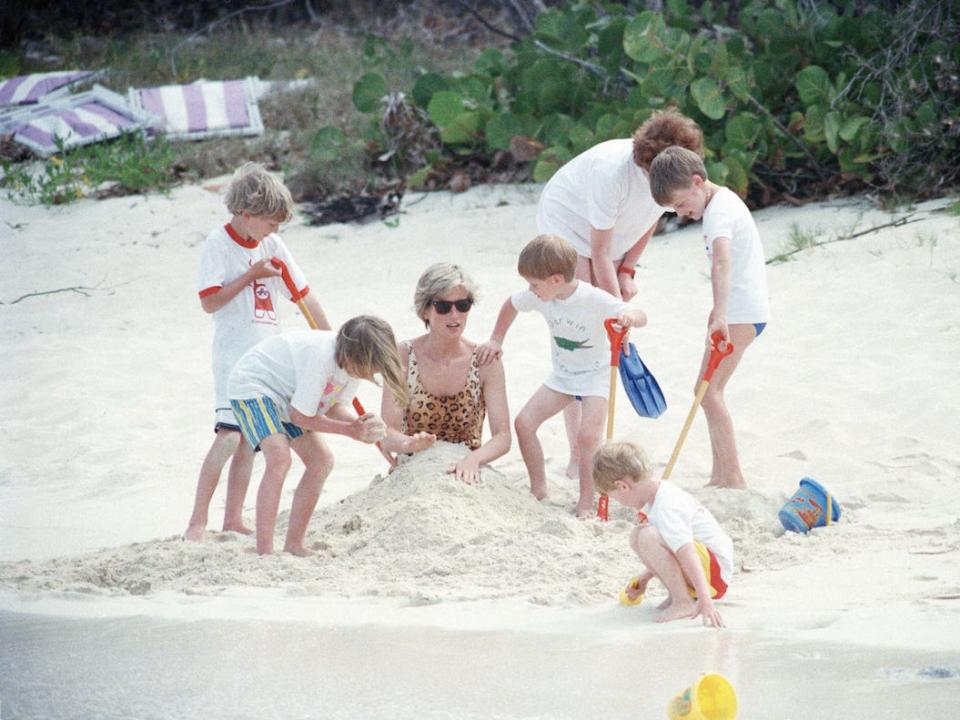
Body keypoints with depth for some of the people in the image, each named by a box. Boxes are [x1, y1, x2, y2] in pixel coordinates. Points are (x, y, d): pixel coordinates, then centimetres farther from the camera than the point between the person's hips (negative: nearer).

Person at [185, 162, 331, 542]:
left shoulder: (271, 245, 8)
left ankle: (233, 518, 12)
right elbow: (209, 302, -15)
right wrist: (252, 275, -16)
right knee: (230, 434, -17)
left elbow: (304, 295, 12)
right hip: (234, 355, -7)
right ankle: (197, 521, -15)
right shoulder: (218, 243, -9)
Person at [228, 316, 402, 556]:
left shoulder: (358, 362, -12)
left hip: (284, 396, 9)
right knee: (279, 457, -28)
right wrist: (350, 430, -26)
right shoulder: (321, 357, -37)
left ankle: (293, 545, 12)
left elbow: (335, 407, -3)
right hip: (251, 384, -9)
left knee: (322, 461, 4)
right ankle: (264, 552, -32)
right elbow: (299, 416, -29)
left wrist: (363, 426, -23)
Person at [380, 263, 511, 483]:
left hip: (465, 473, 1)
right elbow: (387, 435, -10)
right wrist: (409, 443, -34)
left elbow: (502, 437, -9)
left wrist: (473, 458, -31)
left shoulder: (485, 361, -3)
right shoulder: (403, 356, -4)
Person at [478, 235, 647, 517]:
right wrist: (496, 341, 8)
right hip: (562, 375, 6)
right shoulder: (539, 297, -12)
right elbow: (511, 305, 10)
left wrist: (630, 316, -55)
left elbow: (641, 317, -32)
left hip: (596, 375, -6)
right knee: (524, 422, -5)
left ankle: (586, 503, -12)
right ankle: (538, 490, 9)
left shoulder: (595, 300, -28)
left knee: (588, 435, -23)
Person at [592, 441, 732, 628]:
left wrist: (704, 601, -41)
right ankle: (676, 593, 6)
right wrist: (643, 578, 31)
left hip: (715, 573, -10)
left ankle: (683, 602, -21)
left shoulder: (666, 509, -24)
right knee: (638, 536, 11)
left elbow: (688, 555, -34)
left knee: (648, 537, -28)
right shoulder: (662, 491, 9)